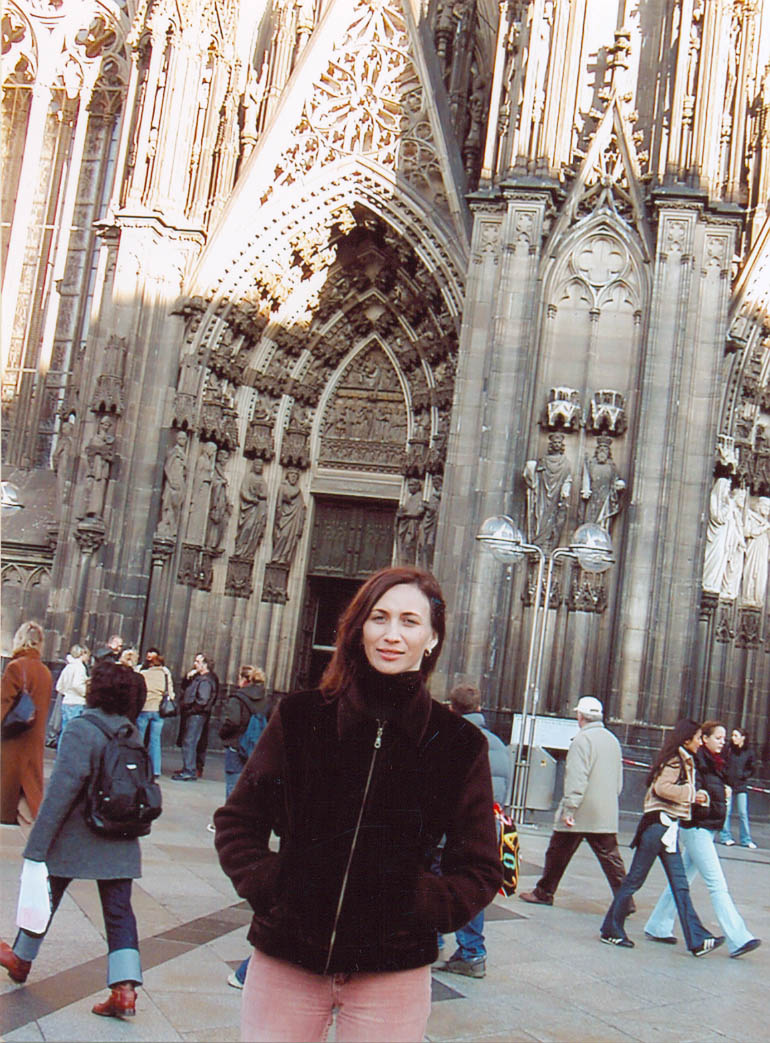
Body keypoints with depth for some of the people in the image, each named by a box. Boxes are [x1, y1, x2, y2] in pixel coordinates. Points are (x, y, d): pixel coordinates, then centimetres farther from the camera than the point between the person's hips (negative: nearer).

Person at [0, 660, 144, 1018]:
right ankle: (124, 988, -5)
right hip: (120, 842, 4)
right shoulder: (130, 731, 1)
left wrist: (36, 847, -17)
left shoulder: (81, 729, -17)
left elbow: (61, 790, -20)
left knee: (44, 898, 18)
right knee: (119, 910, 4)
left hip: (74, 840, -4)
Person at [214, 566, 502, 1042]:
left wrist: (416, 909, -8)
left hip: (392, 977, 0)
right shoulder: (301, 717, -1)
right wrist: (266, 887, -6)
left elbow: (481, 870, 4)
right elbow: (237, 822, 8)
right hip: (284, 963, 1)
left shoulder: (459, 743, -3)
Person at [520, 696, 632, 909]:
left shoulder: (582, 739, -12)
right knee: (611, 857, 5)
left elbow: (577, 778, -20)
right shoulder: (612, 740, 12)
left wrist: (569, 808, -20)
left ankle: (543, 893, 18)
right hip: (606, 814, 6)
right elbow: (619, 781, 19)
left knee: (558, 853, 7)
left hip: (580, 814, -6)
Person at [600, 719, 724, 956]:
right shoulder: (675, 760, -10)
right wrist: (692, 794, -14)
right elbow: (662, 787, -23)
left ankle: (697, 940, 5)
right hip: (659, 824, -10)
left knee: (680, 886, 6)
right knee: (635, 878, -1)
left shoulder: (685, 761, 19)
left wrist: (698, 797, 3)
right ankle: (611, 929, 9)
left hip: (669, 828, 10)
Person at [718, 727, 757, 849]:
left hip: (741, 786, 0)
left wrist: (743, 775, -6)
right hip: (728, 785, 0)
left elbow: (751, 770, 10)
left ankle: (746, 839, 9)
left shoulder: (748, 753, 3)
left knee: (743, 813, 1)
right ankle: (725, 837, 11)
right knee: (726, 812, 0)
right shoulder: (728, 750, 0)